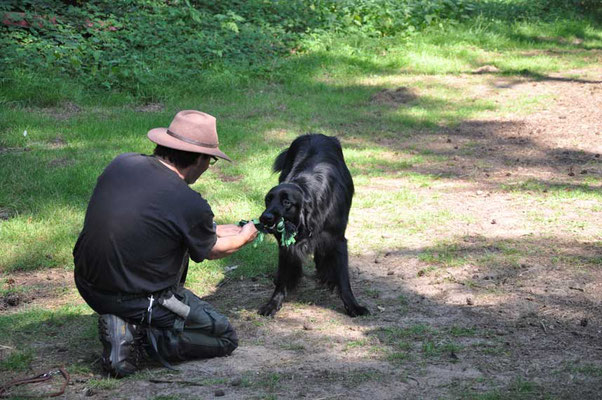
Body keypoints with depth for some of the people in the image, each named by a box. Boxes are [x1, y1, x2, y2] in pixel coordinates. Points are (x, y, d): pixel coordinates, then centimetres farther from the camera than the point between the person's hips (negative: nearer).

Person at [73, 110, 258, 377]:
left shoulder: (121, 163, -3)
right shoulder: (190, 205, -21)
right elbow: (212, 251, 1)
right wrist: (245, 237, 25)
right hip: (138, 300, -7)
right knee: (225, 338, 12)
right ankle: (138, 332, -5)